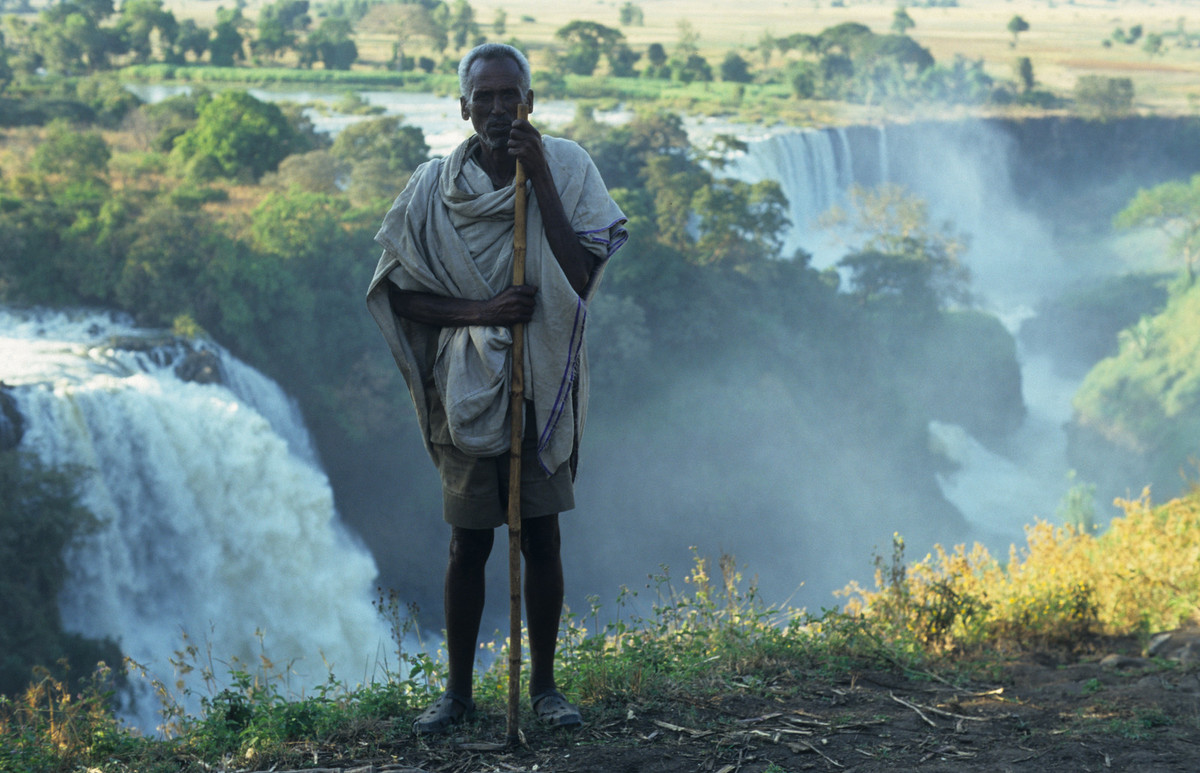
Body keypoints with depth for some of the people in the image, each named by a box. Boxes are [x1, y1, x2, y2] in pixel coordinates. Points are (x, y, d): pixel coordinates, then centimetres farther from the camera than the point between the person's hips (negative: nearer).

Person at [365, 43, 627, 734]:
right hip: (466, 385, 0)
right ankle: (458, 690, 20)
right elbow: (397, 290, 0)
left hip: (543, 384, 0)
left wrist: (540, 179, -19)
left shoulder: (567, 168, -4)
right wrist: (479, 309, -15)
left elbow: (582, 274, -13)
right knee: (469, 543, 7)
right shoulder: (434, 186, -3)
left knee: (542, 536, 6)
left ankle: (545, 684, 20)